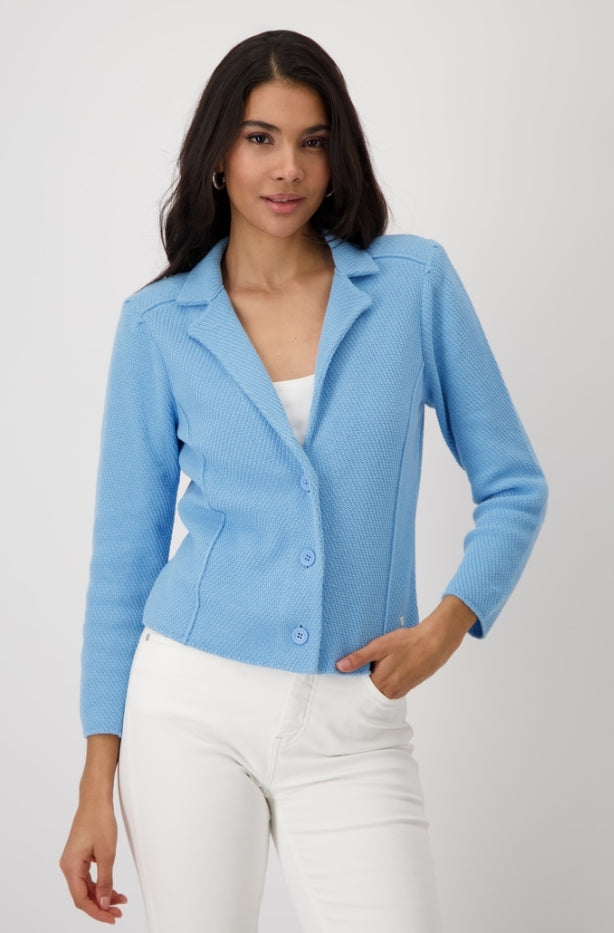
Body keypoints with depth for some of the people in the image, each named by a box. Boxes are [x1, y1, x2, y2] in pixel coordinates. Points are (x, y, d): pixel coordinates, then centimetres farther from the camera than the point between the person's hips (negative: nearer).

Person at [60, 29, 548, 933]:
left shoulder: (416, 282, 0)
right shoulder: (159, 323, 1)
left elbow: (513, 485, 6)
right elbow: (127, 548, 4)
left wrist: (447, 623, -11)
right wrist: (98, 781, 2)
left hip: (353, 725, 0)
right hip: (192, 698, 0)